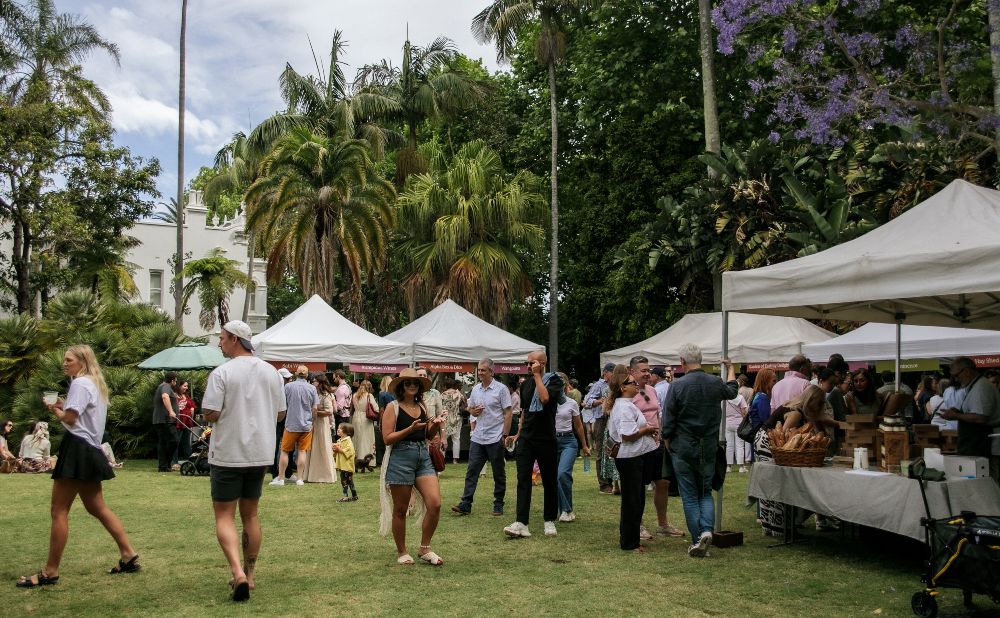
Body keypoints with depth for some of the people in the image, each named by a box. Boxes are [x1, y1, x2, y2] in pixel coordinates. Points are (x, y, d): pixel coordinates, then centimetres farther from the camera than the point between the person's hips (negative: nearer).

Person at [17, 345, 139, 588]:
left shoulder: (80, 383, -11)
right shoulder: (96, 384, 20)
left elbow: (70, 419, -18)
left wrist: (54, 409, 0)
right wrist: (63, 406, 8)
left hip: (78, 449, -10)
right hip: (90, 450, 10)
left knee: (58, 511, -6)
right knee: (97, 507, 15)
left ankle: (50, 572, -3)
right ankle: (129, 555, 15)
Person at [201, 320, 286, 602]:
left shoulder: (222, 373, -13)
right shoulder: (271, 372, 4)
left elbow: (211, 414, -16)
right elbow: (280, 413, 8)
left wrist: (228, 410, 4)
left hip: (228, 453, -5)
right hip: (260, 453, 5)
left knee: (224, 515, 2)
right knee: (250, 514, 16)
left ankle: (238, 571, -17)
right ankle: (249, 575, 23)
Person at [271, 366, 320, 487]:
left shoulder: (288, 386, -8)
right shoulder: (311, 388, -3)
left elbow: (282, 405, -1)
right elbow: (315, 408, -1)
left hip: (291, 423, -2)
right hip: (306, 424, 2)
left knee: (285, 451, 8)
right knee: (302, 451, 6)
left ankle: (280, 478, 9)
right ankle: (300, 479, 6)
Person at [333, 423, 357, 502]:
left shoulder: (348, 441, -13)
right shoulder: (339, 441, 13)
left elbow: (348, 452, -26)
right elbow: (335, 454, 22)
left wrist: (339, 449, -22)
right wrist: (335, 450, 0)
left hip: (347, 465, -8)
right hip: (341, 465, 8)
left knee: (350, 481, -3)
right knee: (343, 482, 12)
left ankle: (354, 496, 3)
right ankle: (345, 496, 20)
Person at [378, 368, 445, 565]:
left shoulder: (421, 406, 12)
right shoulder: (393, 407, -4)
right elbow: (387, 438, -11)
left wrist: (435, 425, 0)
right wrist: (411, 429, -20)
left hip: (423, 456, 5)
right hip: (400, 458, -5)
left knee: (435, 503, -7)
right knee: (400, 510, 6)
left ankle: (424, 549, 10)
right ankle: (401, 552, 23)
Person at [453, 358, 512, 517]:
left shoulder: (501, 389, -7)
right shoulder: (475, 389, 9)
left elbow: (508, 413, -7)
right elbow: (470, 410, 20)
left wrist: (505, 435, -13)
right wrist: (473, 411, -4)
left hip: (495, 438, -5)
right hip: (477, 437, 5)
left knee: (498, 474, 6)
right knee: (471, 471, 0)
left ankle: (498, 504, 15)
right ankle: (466, 504, 1)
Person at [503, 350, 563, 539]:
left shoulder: (554, 380, -5)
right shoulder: (525, 384, 12)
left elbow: (544, 398, -26)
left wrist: (537, 375, -17)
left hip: (546, 439, -4)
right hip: (526, 438, 4)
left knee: (549, 481, 5)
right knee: (523, 480, -5)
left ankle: (549, 521, 19)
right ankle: (521, 524, -10)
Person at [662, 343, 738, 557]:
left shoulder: (677, 386, -13)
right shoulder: (716, 383, -1)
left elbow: (668, 423, -10)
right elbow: (732, 390, 25)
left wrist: (668, 444, 6)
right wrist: (730, 369, 42)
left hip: (683, 449, -3)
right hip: (709, 449, 3)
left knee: (690, 496, 6)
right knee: (705, 493, 16)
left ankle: (697, 542, 6)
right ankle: (706, 529, -6)